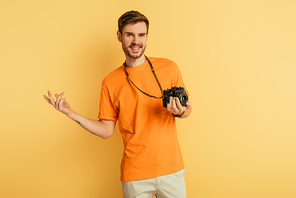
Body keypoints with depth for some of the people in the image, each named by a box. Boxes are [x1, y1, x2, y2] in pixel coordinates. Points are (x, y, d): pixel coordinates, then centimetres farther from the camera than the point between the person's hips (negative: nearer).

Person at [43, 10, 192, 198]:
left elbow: (186, 109, 8)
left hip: (171, 168, 1)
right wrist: (70, 113, -8)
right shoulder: (110, 82, -2)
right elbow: (106, 130, 2)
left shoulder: (168, 68, -1)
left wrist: (180, 112, -15)